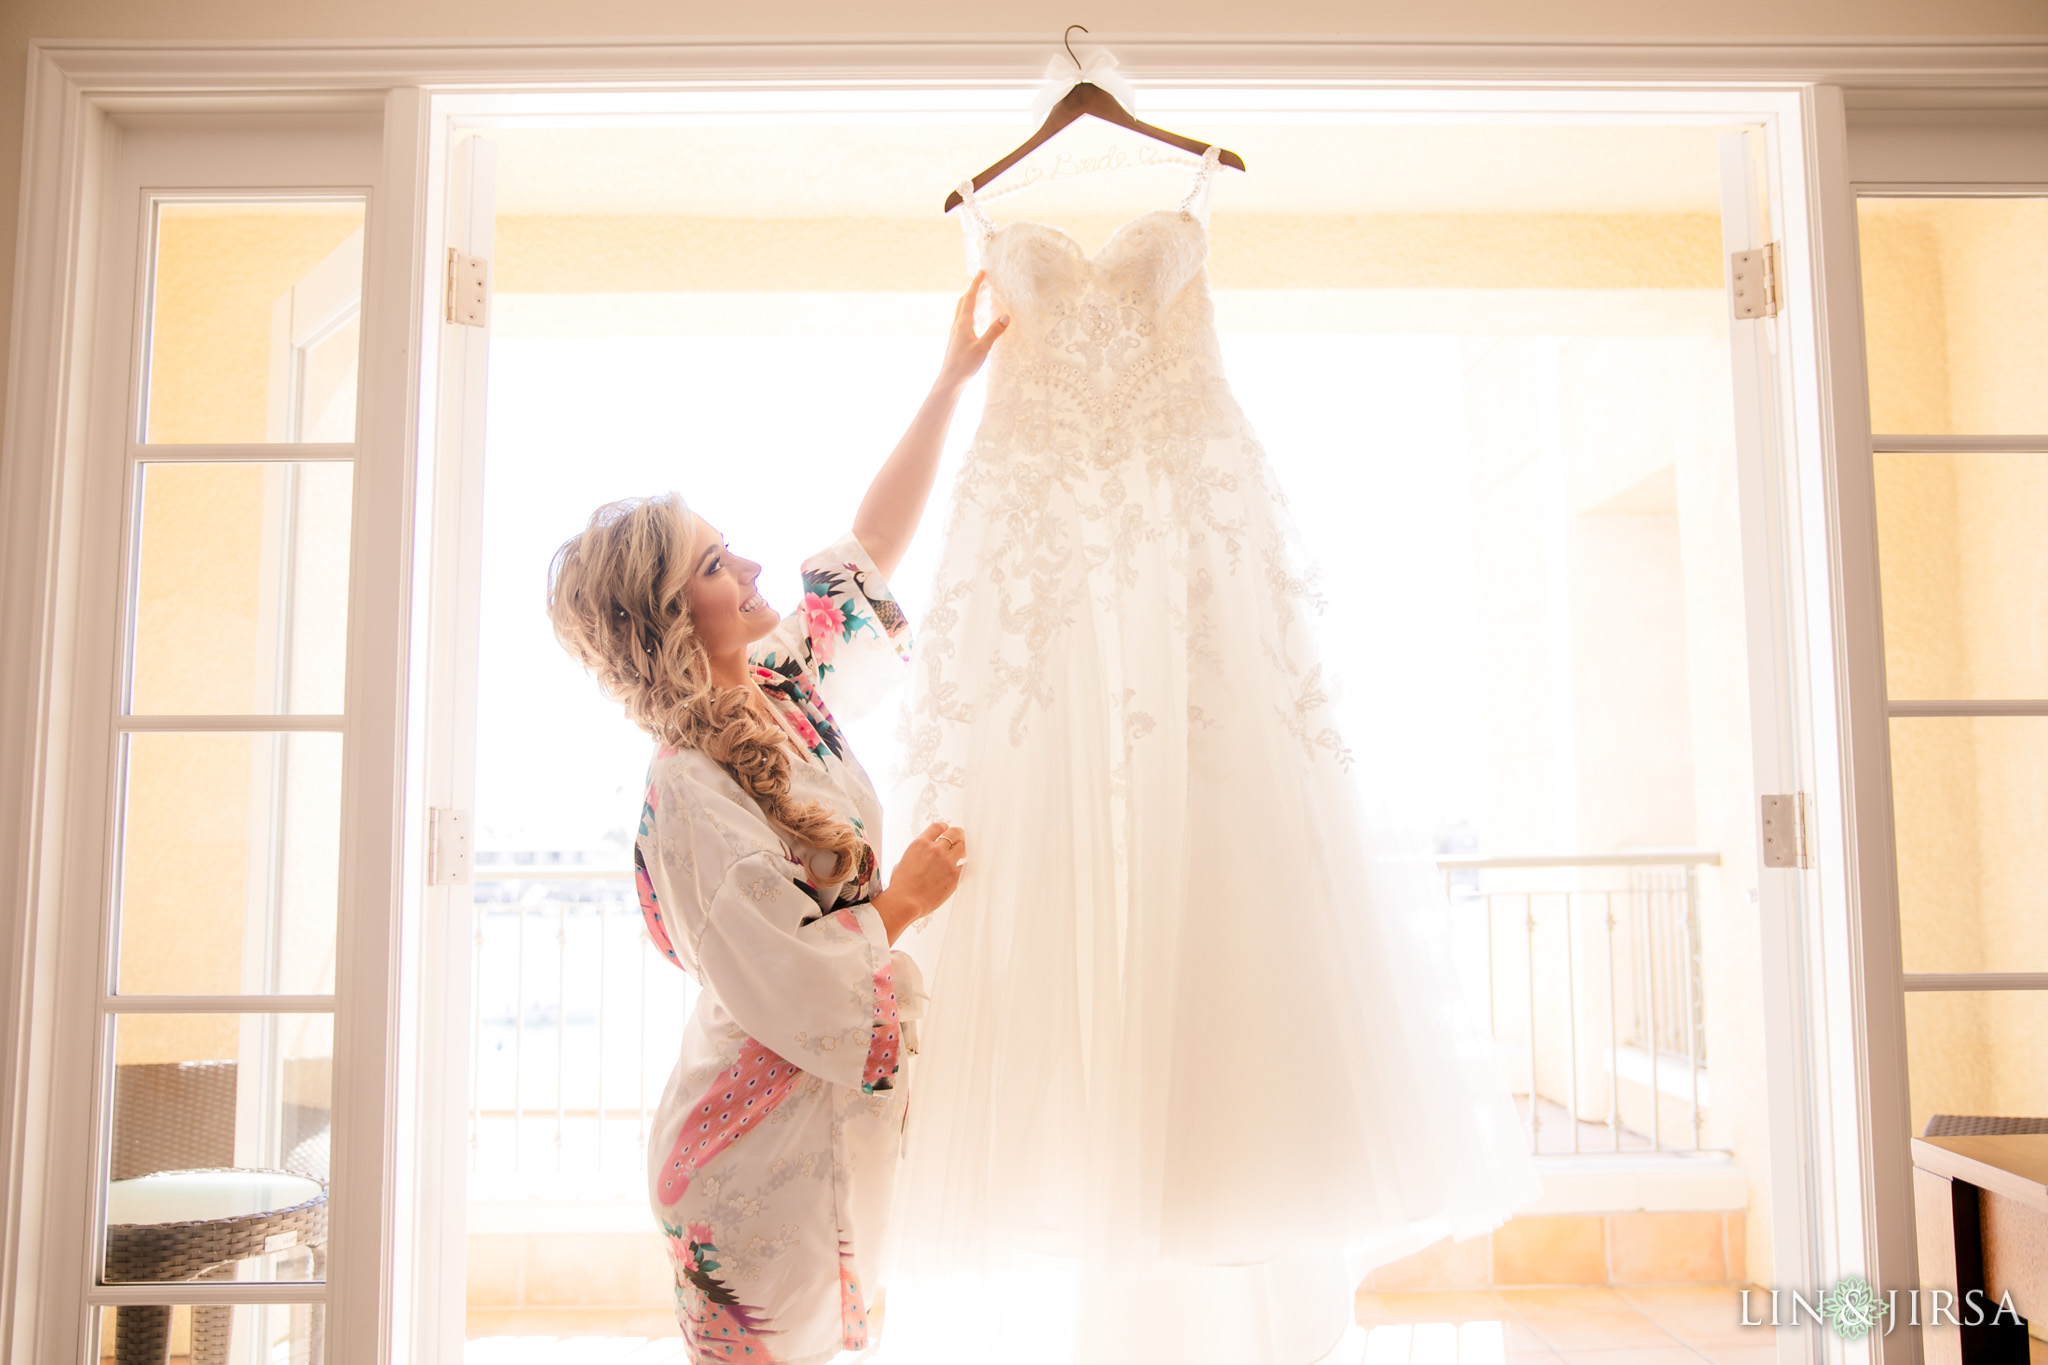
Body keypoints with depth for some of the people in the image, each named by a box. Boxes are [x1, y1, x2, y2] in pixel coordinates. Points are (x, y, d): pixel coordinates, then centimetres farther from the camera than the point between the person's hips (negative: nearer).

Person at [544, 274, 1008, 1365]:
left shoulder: (784, 687, -2)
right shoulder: (691, 798, -25)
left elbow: (872, 546, 8)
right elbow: (794, 995, -25)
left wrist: (952, 382, 8)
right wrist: (903, 900, -10)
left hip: (843, 1111, 8)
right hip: (769, 1142, -8)